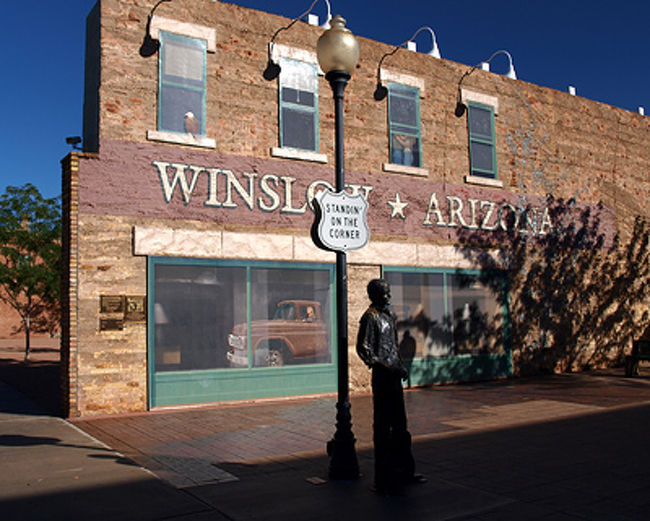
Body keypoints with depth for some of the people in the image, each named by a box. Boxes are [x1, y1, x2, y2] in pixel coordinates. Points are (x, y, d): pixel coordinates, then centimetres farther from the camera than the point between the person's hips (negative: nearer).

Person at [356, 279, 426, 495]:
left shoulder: (389, 314, 15)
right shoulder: (370, 317, -12)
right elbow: (363, 349, -16)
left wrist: (400, 366, 14)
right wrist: (385, 366, -18)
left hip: (394, 374, 9)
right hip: (382, 376, -9)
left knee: (400, 424, 16)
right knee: (382, 425, -3)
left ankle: (404, 470, 28)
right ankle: (384, 476, 4)